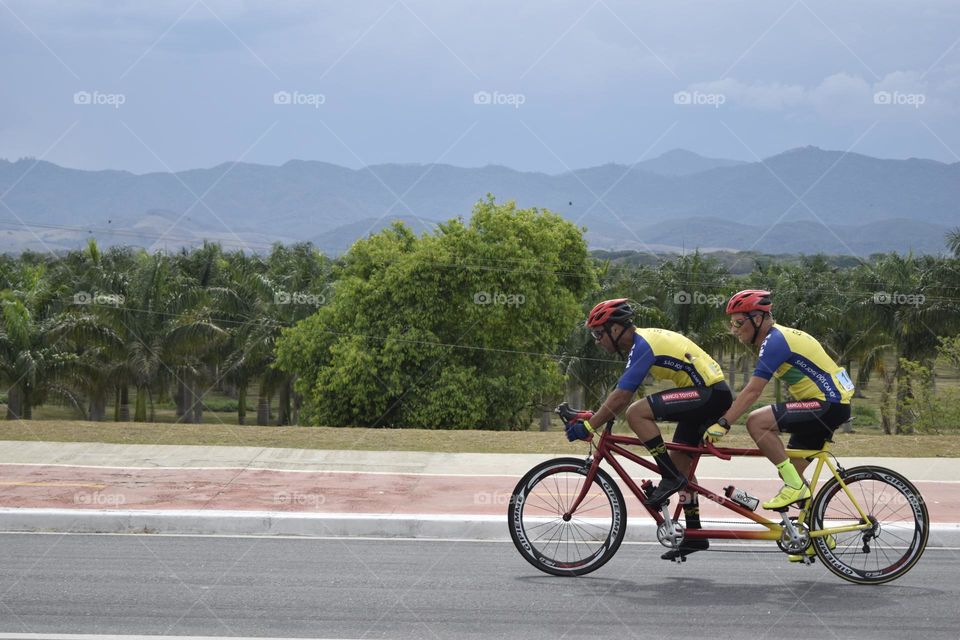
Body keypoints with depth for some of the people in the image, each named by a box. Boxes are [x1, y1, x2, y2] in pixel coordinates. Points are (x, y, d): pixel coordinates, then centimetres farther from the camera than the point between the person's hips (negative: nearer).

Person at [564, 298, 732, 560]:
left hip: (709, 393, -11)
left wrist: (588, 425, -15)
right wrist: (591, 417, 12)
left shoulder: (643, 345, -15)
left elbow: (621, 396, -20)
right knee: (679, 460, 15)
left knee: (637, 413, -20)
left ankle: (671, 478, -13)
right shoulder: (643, 340, 15)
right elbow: (622, 396, 19)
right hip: (712, 394, 11)